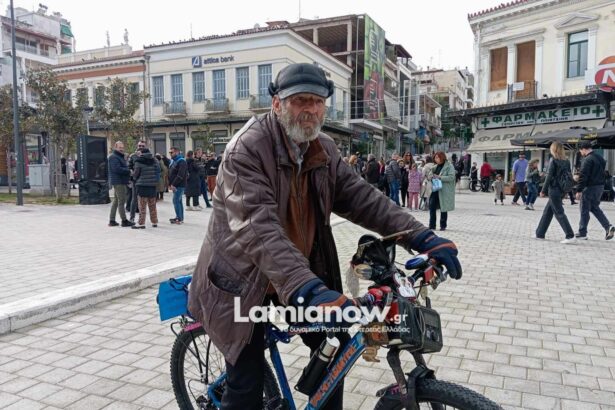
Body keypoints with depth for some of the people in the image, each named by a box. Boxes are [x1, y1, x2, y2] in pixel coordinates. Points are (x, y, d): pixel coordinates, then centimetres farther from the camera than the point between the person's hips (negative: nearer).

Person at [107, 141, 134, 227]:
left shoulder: (120, 156, 22)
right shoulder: (114, 157, -11)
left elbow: (123, 168, 23)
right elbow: (117, 169, -22)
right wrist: (128, 171, -14)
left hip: (122, 182, 11)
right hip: (118, 182, -11)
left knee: (116, 201, 12)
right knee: (121, 201, -8)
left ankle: (112, 220, 18)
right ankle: (124, 221, -6)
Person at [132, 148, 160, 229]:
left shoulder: (139, 161, -9)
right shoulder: (155, 161, 6)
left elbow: (136, 174, -4)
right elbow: (159, 172, 11)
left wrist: (134, 178, 16)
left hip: (142, 185, -5)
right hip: (153, 185, 5)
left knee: (142, 206, -1)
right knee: (152, 205, 13)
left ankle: (141, 223, 0)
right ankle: (154, 222, 17)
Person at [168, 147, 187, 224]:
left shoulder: (181, 162, -13)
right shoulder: (173, 161, 17)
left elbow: (180, 175, -22)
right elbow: (170, 174, 20)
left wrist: (173, 184, -20)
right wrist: (170, 184, 10)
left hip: (179, 186, -9)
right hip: (175, 185, 9)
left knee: (176, 201, -11)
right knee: (178, 201, 13)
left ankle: (179, 219, -8)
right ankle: (180, 217, 19)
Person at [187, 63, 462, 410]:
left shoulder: (325, 151, 1)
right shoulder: (247, 149, -22)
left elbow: (362, 198, -4)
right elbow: (258, 227, -35)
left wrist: (421, 237, -16)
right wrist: (307, 289, -47)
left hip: (307, 274, 6)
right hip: (247, 280, -6)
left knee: (335, 348, 11)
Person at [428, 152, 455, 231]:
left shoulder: (449, 166, -6)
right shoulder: (436, 166, 17)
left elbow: (451, 177, -17)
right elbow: (431, 175, 24)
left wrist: (439, 177, -23)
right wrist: (430, 177, 0)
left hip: (444, 191, -6)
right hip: (435, 189, 7)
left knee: (443, 208, 3)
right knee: (432, 206, 2)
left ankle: (443, 225, 16)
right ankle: (432, 225, 9)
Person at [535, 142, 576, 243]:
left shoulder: (554, 161, -11)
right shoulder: (566, 162, 10)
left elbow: (549, 177, -12)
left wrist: (543, 191, -7)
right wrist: (566, 190, 16)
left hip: (554, 190, -8)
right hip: (562, 190, 8)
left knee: (559, 213, -5)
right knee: (547, 212, 16)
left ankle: (570, 236, -9)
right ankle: (540, 234, 22)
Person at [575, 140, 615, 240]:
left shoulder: (587, 160, -16)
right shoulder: (600, 158, 12)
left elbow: (583, 176, -20)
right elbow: (602, 173, 18)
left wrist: (579, 190, -17)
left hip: (590, 187, -9)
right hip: (600, 186, 9)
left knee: (584, 210, 1)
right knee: (595, 208, 20)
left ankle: (582, 233, 8)